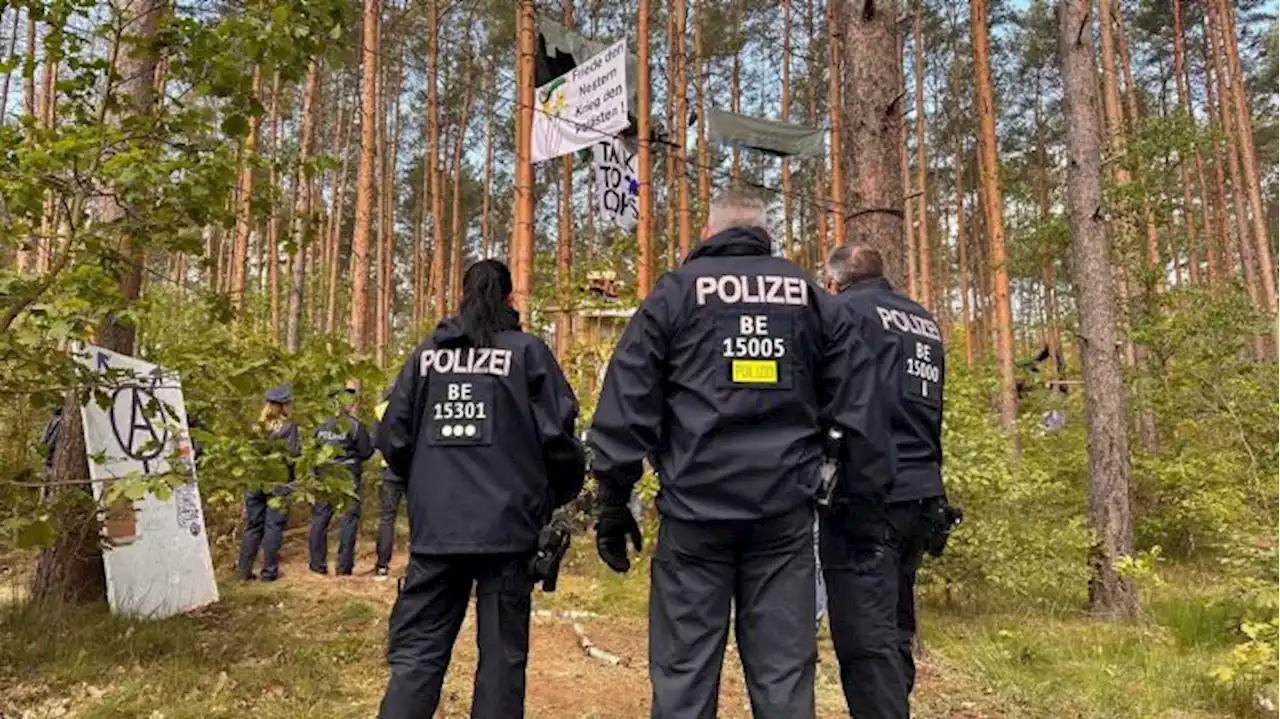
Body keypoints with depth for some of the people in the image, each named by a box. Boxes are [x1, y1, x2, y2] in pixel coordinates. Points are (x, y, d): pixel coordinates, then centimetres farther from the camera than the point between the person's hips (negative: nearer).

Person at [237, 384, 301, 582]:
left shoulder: (257, 426, 6)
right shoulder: (288, 427, -9)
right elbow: (292, 455, -13)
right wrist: (300, 446, 5)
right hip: (278, 484, -5)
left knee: (253, 526, 13)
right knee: (273, 527, 3)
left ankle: (244, 569, 16)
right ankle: (269, 571, 6)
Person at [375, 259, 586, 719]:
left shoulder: (426, 354, 8)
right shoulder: (528, 351, 0)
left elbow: (392, 438, 7)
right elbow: (557, 436, -6)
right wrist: (564, 492, 12)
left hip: (434, 527, 3)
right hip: (507, 525, -2)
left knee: (415, 653, 9)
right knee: (501, 655, 7)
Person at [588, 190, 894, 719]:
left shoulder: (675, 292, 5)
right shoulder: (810, 296, 13)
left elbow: (626, 404, -2)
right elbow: (859, 407, 7)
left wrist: (613, 502, 1)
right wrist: (866, 499, 10)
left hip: (696, 506, -2)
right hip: (785, 510, 3)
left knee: (684, 673, 5)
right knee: (784, 672, 8)